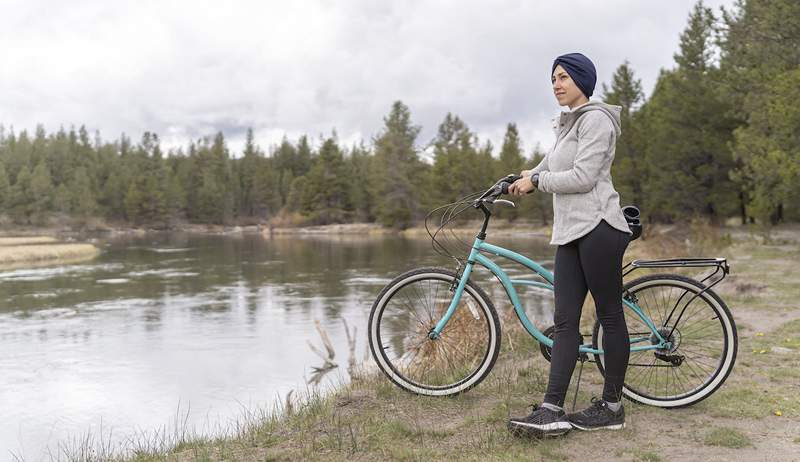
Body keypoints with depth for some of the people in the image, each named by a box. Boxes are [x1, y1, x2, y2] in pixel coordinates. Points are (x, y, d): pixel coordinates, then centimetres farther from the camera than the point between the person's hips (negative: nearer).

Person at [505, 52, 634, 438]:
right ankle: (552, 411, -3)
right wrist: (519, 181, 19)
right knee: (565, 321, 0)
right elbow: (548, 168, 31)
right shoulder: (567, 125, 24)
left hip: (597, 228, -9)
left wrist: (535, 181, -6)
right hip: (570, 233, 9)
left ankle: (611, 407, 9)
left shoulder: (595, 119, -5)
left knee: (610, 315, 0)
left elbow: (582, 177, -15)